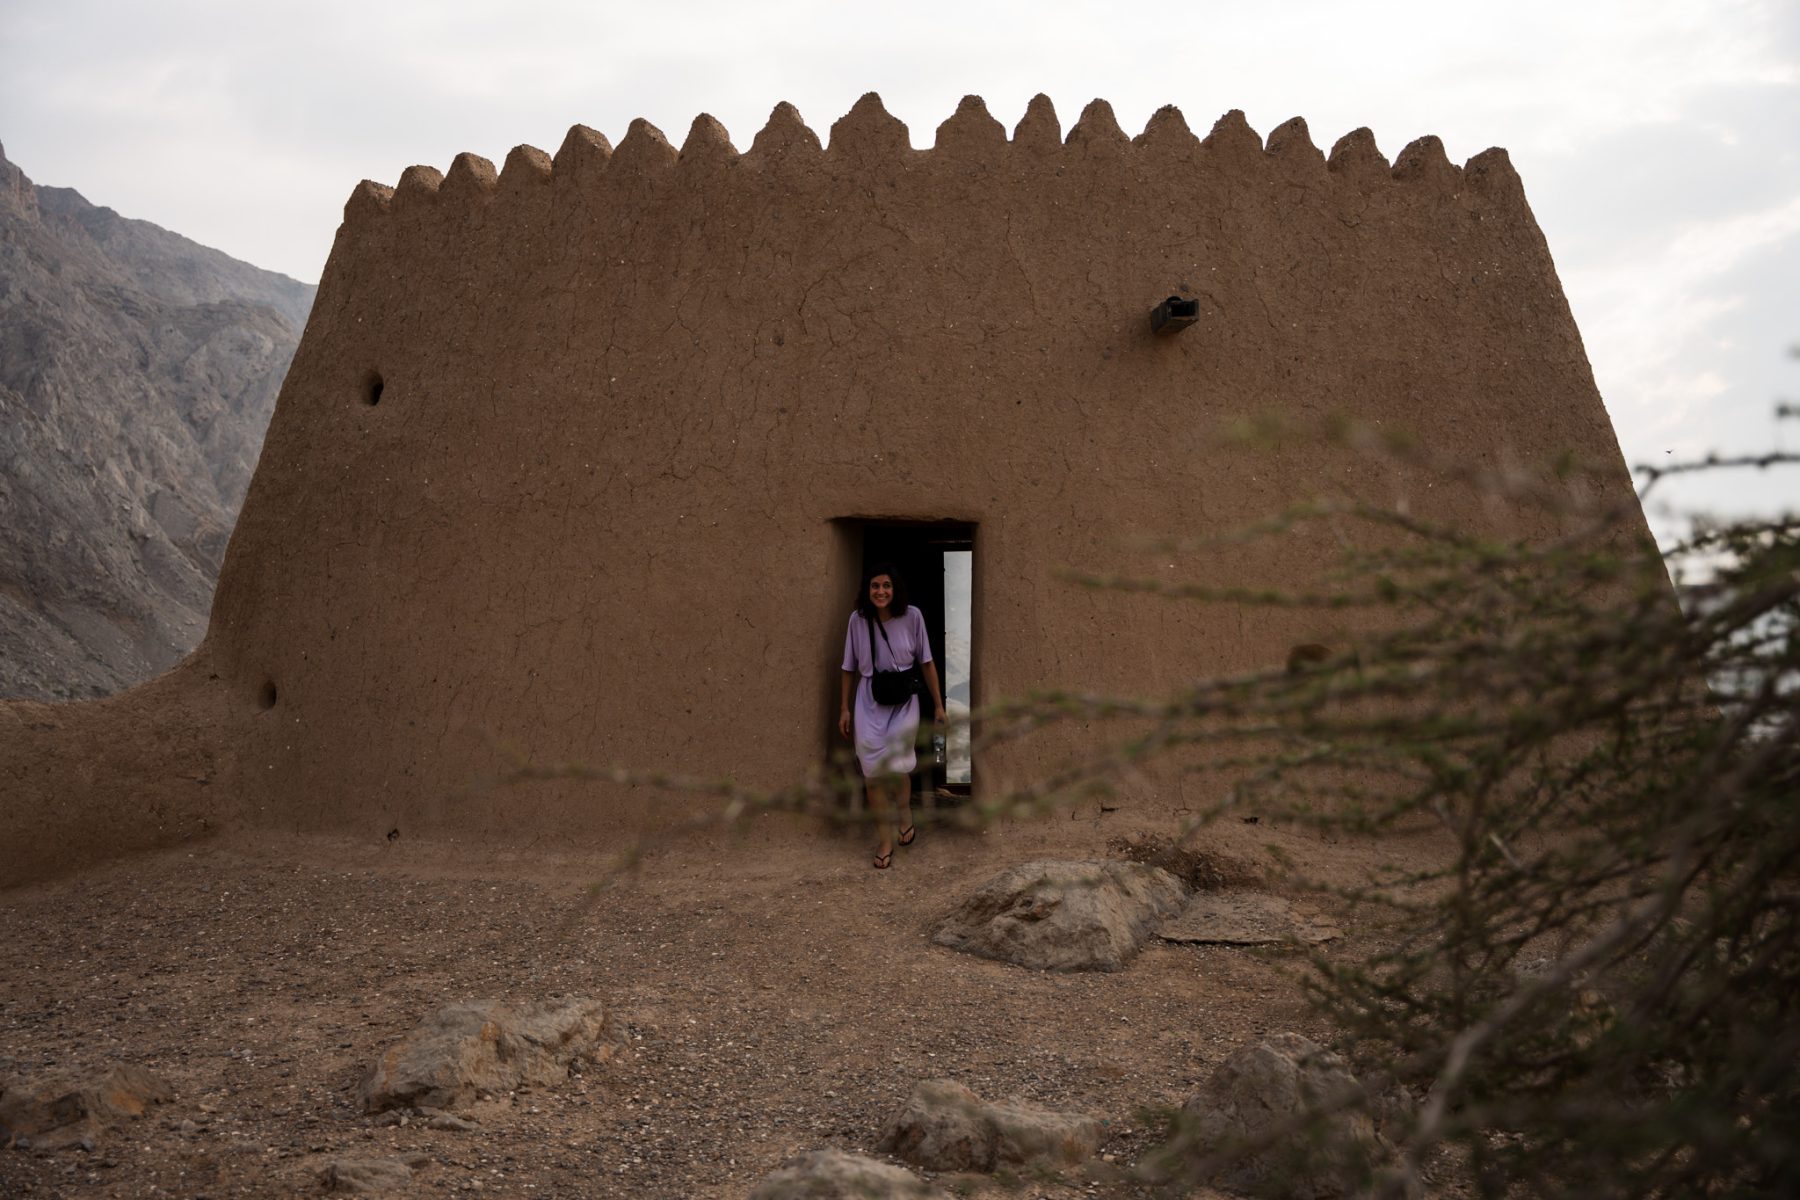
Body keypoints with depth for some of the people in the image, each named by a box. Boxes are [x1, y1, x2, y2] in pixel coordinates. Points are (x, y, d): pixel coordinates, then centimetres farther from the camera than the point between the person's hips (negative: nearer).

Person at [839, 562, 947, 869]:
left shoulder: (912, 616, -8)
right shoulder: (857, 619, -5)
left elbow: (926, 662, -1)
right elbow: (849, 668, 4)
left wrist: (938, 704, 1)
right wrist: (844, 708, 5)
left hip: (903, 702, -1)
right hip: (869, 703, 1)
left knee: (897, 768, -9)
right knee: (874, 774, -2)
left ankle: (905, 814, 24)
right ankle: (886, 840, 12)